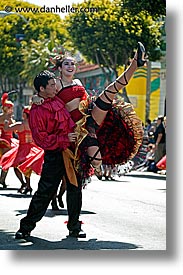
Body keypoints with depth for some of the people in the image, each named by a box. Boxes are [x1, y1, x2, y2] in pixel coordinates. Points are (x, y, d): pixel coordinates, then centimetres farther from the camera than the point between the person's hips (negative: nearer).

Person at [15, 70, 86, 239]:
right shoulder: (36, 111, -11)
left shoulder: (58, 100, 9)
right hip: (54, 155, -6)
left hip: (72, 151, 6)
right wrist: (64, 138, -19)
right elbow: (41, 139, -16)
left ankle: (75, 228, 19)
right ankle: (26, 227, 6)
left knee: (75, 189, 9)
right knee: (45, 192, -5)